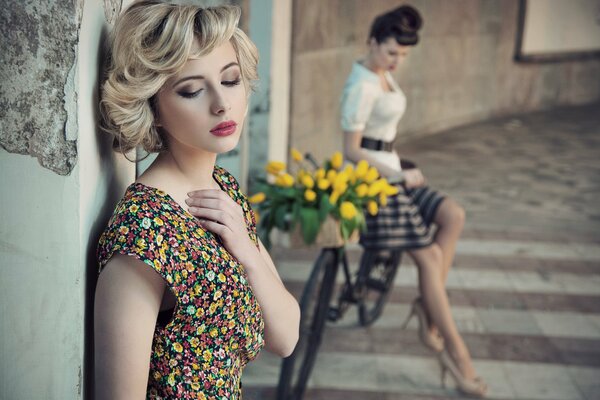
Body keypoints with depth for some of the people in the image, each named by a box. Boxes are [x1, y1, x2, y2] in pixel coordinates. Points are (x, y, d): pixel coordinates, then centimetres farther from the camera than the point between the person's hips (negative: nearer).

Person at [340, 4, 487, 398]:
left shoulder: (385, 75, 10)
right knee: (429, 254, -12)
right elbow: (352, 150, -19)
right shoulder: (362, 85, -18)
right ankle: (455, 351, -4)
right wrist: (401, 175, -16)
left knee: (454, 216, -7)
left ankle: (428, 304, -1)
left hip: (389, 170, 9)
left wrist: (401, 168, 8)